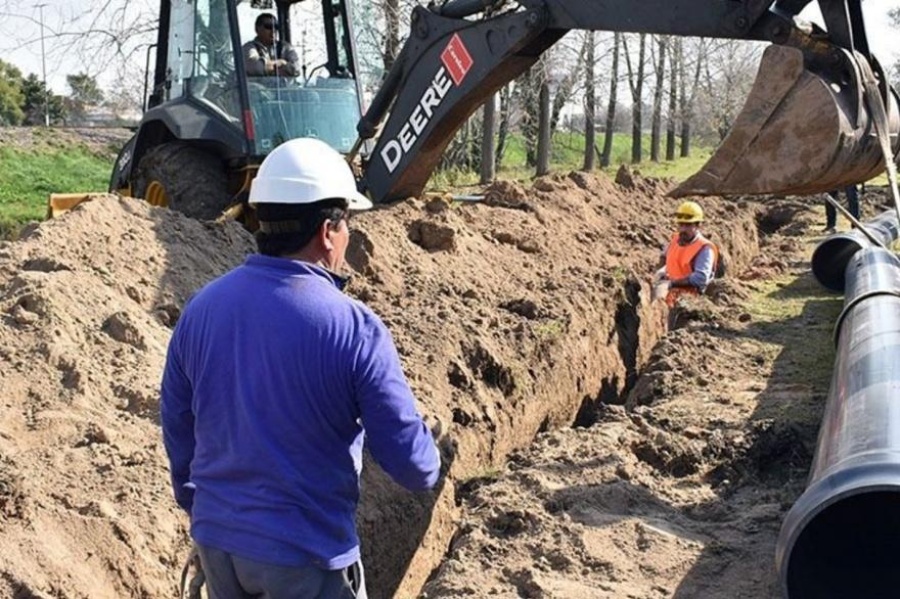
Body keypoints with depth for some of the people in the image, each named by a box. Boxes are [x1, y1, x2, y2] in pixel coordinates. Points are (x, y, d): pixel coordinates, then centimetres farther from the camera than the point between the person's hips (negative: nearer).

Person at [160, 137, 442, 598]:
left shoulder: (201, 307, -5)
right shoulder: (353, 329, -21)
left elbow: (176, 424, 7)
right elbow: (409, 460, -15)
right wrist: (428, 471, 9)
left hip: (216, 537, 5)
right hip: (306, 549, -5)